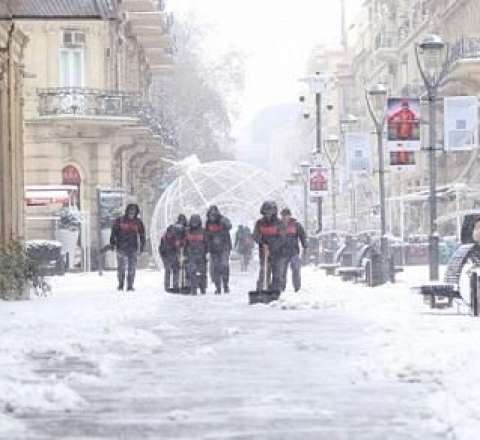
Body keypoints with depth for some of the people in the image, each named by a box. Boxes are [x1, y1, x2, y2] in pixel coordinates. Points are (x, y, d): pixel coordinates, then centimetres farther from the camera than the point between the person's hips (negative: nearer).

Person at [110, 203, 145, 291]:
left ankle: (130, 286, 6)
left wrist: (142, 246, 9)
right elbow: (113, 233, 4)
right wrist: (112, 243, -1)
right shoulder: (120, 221, 0)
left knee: (132, 267, -1)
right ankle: (120, 285, 11)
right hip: (121, 248, -2)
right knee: (121, 267, -1)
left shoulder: (138, 223, 6)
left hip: (133, 248, 2)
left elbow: (142, 235, 13)